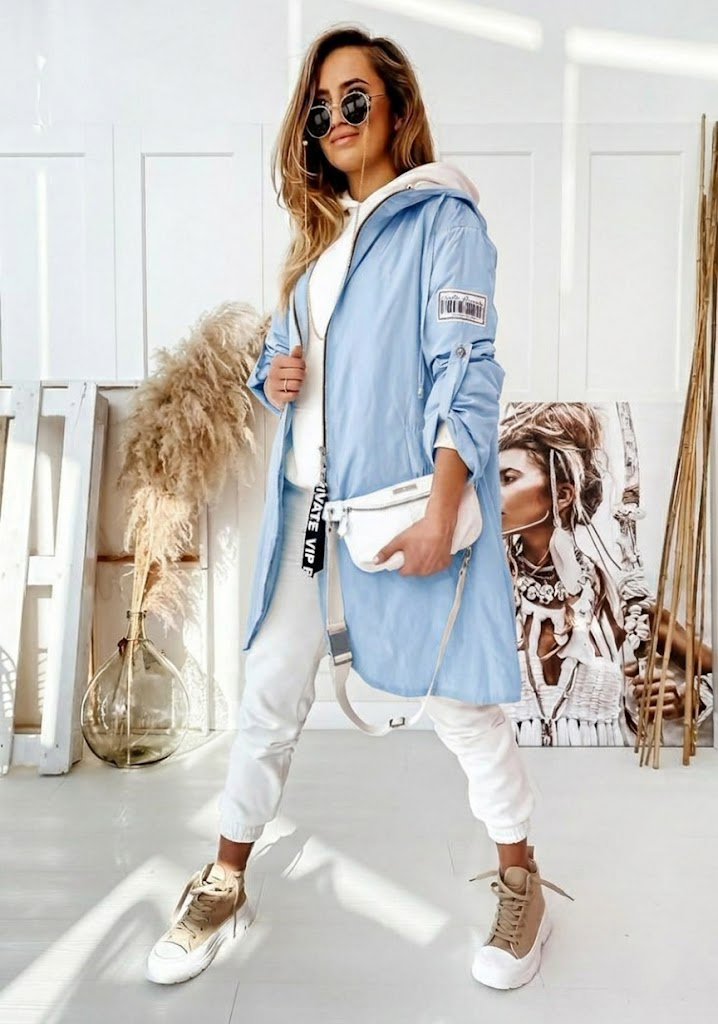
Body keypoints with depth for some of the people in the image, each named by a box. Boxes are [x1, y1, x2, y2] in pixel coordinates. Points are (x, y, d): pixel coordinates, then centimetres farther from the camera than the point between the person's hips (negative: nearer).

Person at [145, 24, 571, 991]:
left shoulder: (442, 217, -3)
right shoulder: (322, 231, 19)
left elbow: (464, 370, -12)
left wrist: (441, 510, -22)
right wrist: (274, 377, -1)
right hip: (308, 497, 7)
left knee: (458, 695, 3)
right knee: (270, 689, 9)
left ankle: (522, 882, 25)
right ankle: (225, 883, 26)